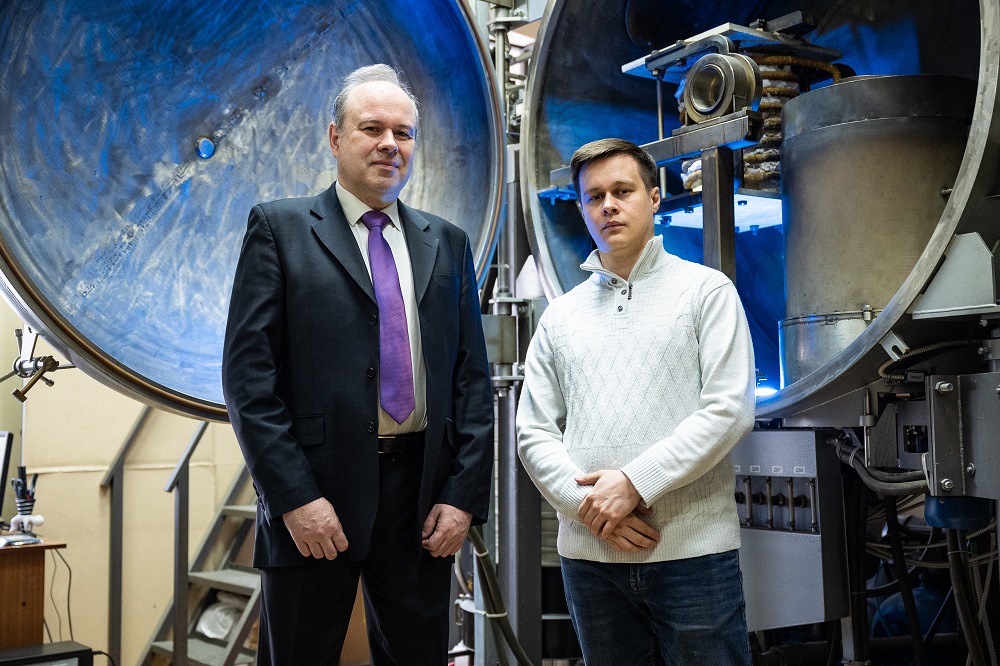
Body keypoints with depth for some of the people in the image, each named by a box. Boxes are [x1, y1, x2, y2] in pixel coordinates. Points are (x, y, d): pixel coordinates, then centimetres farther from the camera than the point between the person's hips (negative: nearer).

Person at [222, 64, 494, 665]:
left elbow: (472, 378, 9)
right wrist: (294, 497, -13)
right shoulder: (281, 228, 1)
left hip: (426, 497, 3)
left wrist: (466, 495, 0)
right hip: (315, 495, -3)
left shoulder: (448, 244, 12)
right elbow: (248, 375, -6)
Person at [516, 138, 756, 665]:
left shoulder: (707, 290, 3)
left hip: (693, 549, -3)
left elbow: (729, 410, -7)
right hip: (588, 553, 3)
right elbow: (534, 432, 8)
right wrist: (588, 503, -9)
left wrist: (635, 482, -14)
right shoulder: (560, 316, 12)